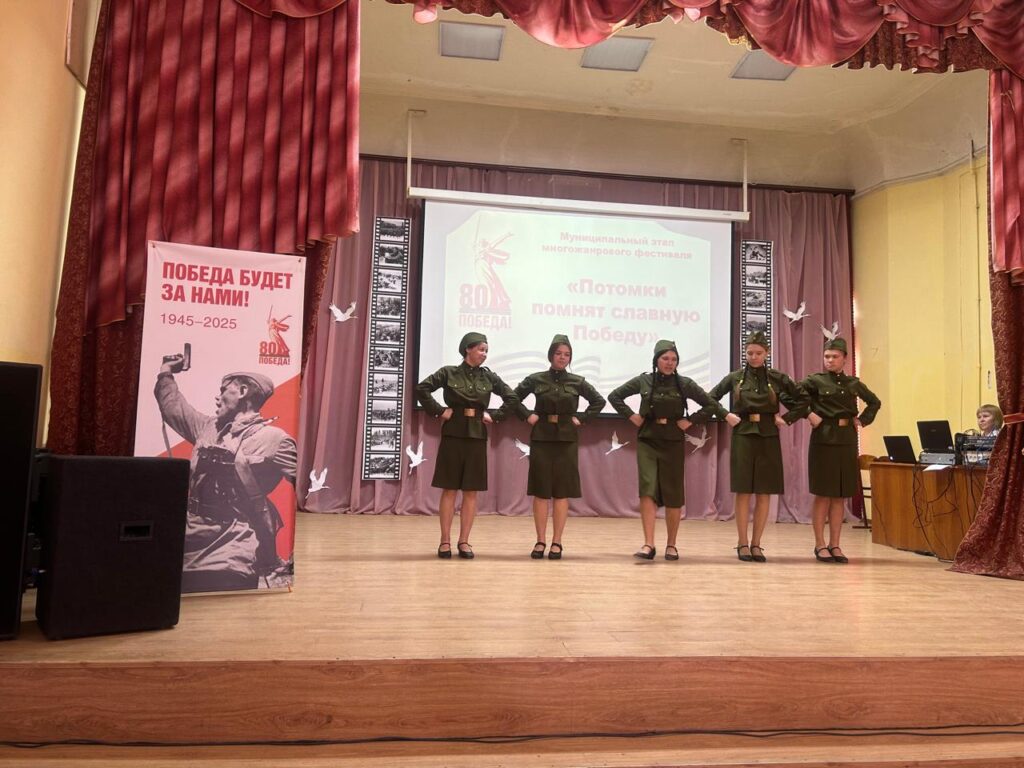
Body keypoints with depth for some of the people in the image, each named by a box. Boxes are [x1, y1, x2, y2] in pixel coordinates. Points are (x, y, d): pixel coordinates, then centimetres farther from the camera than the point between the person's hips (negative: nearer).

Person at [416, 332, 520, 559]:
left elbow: (512, 398, 12)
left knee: (471, 491, 4)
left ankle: (464, 541, 12)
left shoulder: (489, 376, 6)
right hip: (453, 434, -3)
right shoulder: (448, 372, -1)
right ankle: (445, 541, 8)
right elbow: (421, 389, -5)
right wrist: (439, 411, -7)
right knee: (449, 489, 1)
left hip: (477, 436, 3)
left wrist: (494, 416, 4)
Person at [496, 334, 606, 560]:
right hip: (541, 438, 0)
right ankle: (540, 541, 10)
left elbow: (599, 400, 11)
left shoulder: (577, 382, 4)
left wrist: (581, 418, 2)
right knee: (540, 491, 2)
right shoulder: (535, 379, 3)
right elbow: (513, 398, 9)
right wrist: (527, 415, -1)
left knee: (562, 492, 2)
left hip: (567, 439, 0)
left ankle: (557, 542, 9)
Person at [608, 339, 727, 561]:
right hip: (647, 442, 0)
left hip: (673, 443, 0)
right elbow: (614, 396, 10)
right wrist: (631, 415, 1)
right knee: (648, 490, -13)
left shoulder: (685, 384, 0)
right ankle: (648, 545, -13)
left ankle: (671, 545, 19)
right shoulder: (643, 381, 1)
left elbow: (711, 406, 4)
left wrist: (690, 421, -3)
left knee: (673, 495, 5)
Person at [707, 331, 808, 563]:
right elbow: (710, 397, 12)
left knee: (765, 493, 2)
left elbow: (803, 400, 10)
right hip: (743, 437, -1)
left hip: (768, 439, 1)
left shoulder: (778, 378, 3)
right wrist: (725, 415, 1)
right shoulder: (735, 378, 3)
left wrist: (787, 418, 1)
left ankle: (756, 544, 12)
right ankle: (743, 543, 7)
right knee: (743, 492, -1)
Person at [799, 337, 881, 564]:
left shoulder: (853, 383, 10)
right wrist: (808, 414, -13)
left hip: (847, 442, 4)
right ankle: (820, 545, 8)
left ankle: (834, 545, 14)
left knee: (840, 496, 6)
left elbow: (875, 402, 23)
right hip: (824, 440, -4)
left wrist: (862, 420, 9)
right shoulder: (816, 381, -2)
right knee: (823, 495, 0)